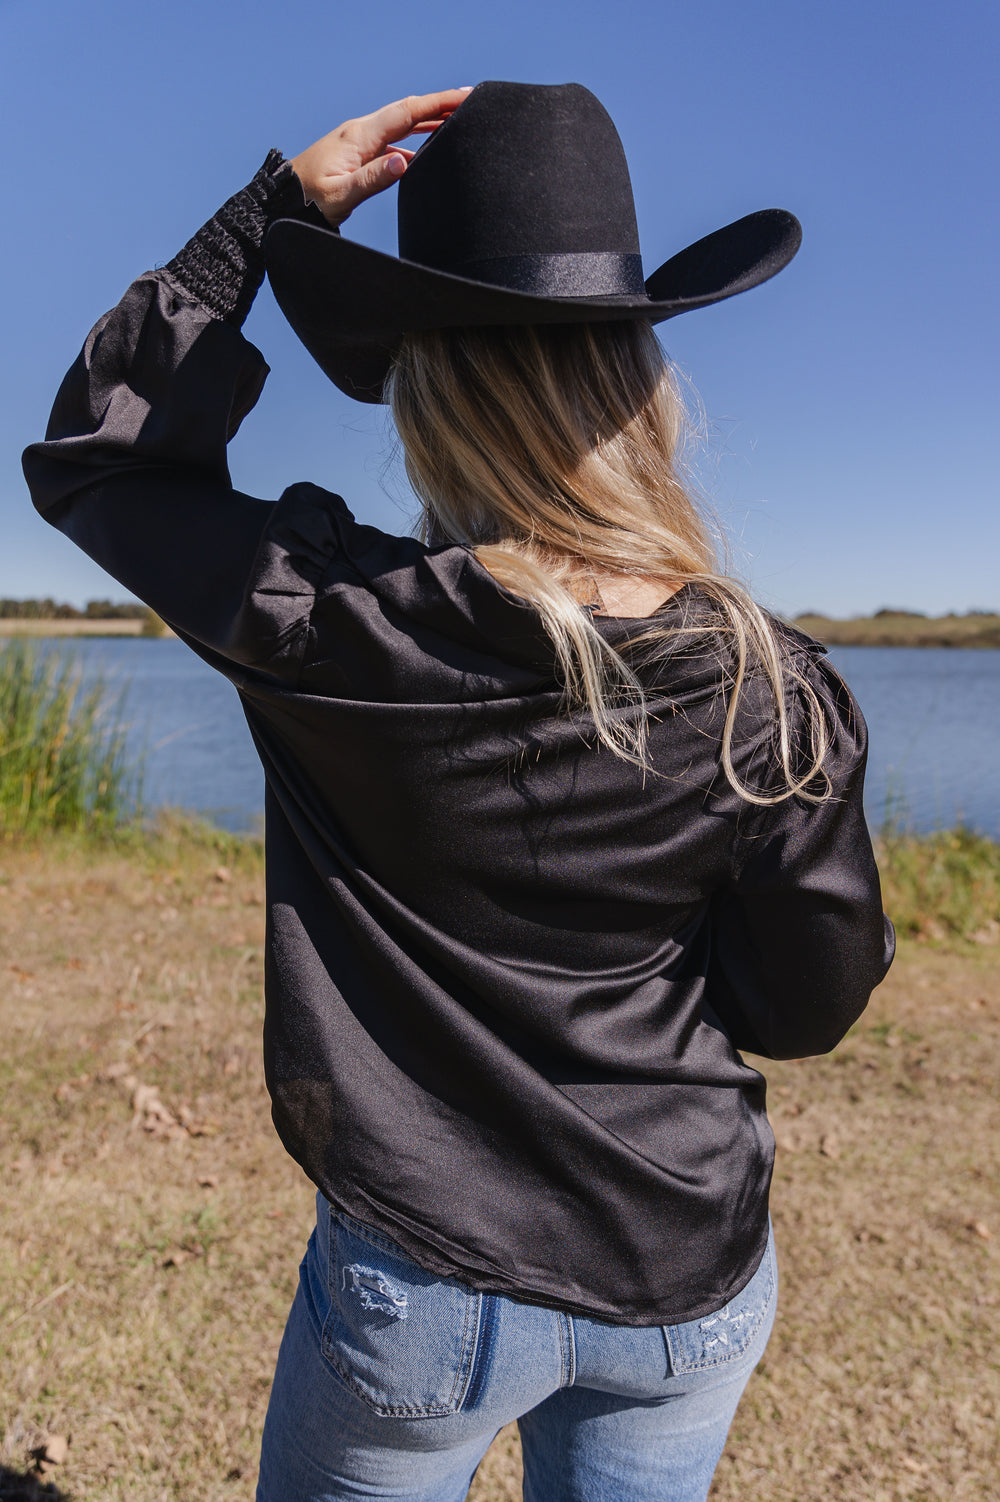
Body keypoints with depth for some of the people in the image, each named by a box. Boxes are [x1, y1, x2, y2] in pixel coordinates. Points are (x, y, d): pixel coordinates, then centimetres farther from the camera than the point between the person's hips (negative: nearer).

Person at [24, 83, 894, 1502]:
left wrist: (275, 203, -3)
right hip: (694, 1284, 3)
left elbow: (92, 445, -3)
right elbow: (810, 1005, -3)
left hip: (431, 1287, -2)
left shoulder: (333, 627, -22)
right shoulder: (772, 689, -16)